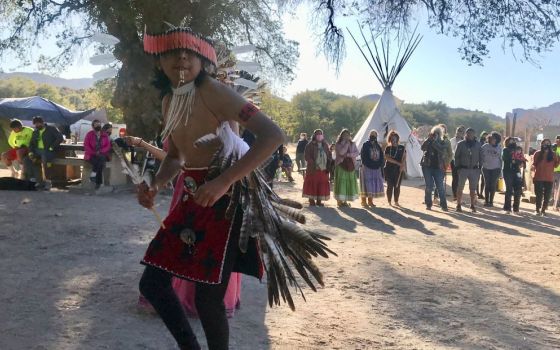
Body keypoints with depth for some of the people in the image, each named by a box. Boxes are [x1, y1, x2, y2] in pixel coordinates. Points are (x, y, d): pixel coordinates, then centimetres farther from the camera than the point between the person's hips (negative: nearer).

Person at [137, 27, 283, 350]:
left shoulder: (213, 92, -16)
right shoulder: (169, 101, 9)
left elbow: (273, 135, -25)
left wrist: (223, 182, -32)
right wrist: (154, 186, 2)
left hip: (227, 200, -8)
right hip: (194, 201, 8)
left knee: (208, 298, -5)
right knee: (152, 283, 10)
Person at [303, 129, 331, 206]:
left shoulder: (325, 145, 15)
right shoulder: (310, 145, 0)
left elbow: (329, 156, 16)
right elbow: (307, 156, -7)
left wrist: (328, 166, 2)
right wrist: (314, 164, -16)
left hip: (323, 169, 4)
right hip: (313, 169, -4)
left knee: (322, 184, 4)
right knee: (312, 184, -3)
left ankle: (319, 200, 12)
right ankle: (311, 200, 3)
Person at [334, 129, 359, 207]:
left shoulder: (353, 144, 14)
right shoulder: (338, 144, 2)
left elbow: (357, 153, 2)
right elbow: (341, 152, -16)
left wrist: (348, 155, -13)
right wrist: (347, 143, -10)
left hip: (350, 165, 4)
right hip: (341, 165, -4)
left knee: (349, 182, 1)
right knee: (341, 182, -7)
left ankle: (345, 201, 7)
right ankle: (339, 200, -4)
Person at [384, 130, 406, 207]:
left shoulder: (402, 148, 7)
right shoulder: (388, 148, 3)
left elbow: (404, 157, 4)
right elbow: (387, 158, -9)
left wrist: (402, 165, -15)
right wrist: (398, 163, -15)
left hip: (399, 169, 1)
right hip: (389, 169, -1)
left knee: (397, 186, 3)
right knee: (390, 186, -1)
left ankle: (396, 202, 11)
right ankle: (389, 202, 4)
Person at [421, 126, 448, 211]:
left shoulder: (442, 143, 6)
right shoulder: (428, 142, 8)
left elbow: (443, 151, -14)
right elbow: (423, 148, -11)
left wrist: (435, 141, -16)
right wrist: (428, 139, -17)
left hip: (438, 167, -1)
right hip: (427, 166, 1)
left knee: (440, 187, -3)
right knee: (429, 187, 3)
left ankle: (443, 205, 1)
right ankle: (428, 204, 12)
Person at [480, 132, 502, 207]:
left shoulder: (499, 148, 2)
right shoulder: (485, 146, -1)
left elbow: (500, 158, 7)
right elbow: (481, 156, 4)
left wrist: (500, 168, 3)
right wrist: (481, 164, -5)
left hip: (495, 168, 0)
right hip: (486, 168, 0)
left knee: (493, 185, 0)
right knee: (487, 185, 3)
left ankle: (491, 201, 7)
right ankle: (486, 201, 10)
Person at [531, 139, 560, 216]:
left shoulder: (553, 154, 6)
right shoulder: (537, 153, 0)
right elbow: (534, 164, 2)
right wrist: (533, 167, -19)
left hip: (549, 178, 2)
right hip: (538, 177, -2)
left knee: (547, 195, 4)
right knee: (539, 194, -1)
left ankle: (543, 210, 14)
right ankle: (537, 209, 8)